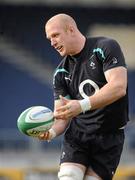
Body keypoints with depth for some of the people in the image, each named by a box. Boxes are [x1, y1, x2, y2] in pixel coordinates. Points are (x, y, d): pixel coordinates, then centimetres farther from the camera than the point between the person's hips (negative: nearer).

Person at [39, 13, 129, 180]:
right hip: (76, 135, 3)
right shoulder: (61, 72, 8)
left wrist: (82, 105, -31)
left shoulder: (106, 47, -7)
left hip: (109, 137, -3)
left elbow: (119, 87, -21)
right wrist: (51, 132, -18)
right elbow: (61, 115, 6)